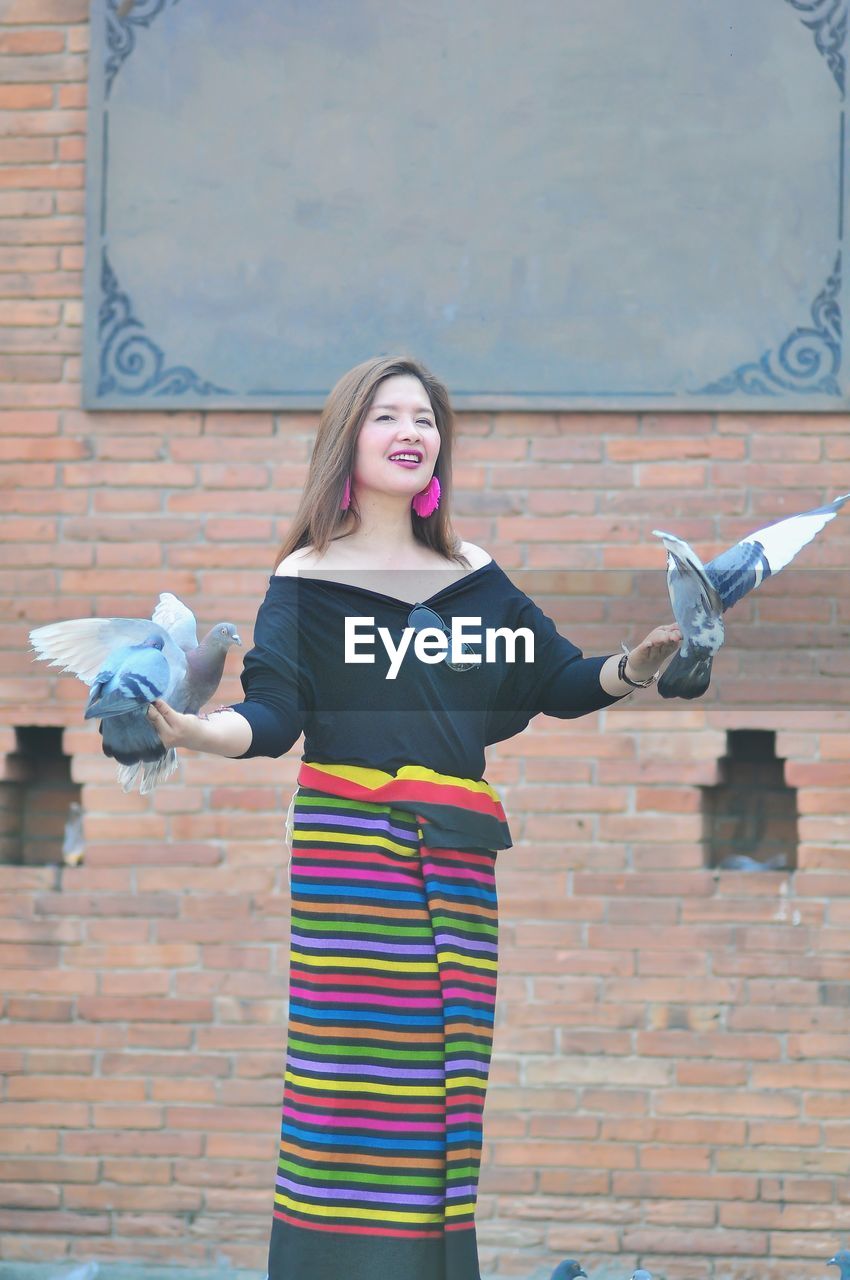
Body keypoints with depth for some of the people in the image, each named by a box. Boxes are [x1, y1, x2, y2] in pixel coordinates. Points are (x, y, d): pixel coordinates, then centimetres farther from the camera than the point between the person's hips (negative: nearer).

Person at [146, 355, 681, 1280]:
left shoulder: (474, 577, 16)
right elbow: (272, 716, -5)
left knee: (444, 1081, 1)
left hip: (458, 858, 4)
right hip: (348, 845, -4)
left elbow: (562, 682, 15)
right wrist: (199, 733, -25)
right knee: (355, 1073, -10)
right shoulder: (306, 580, 5)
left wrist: (635, 667, -4)